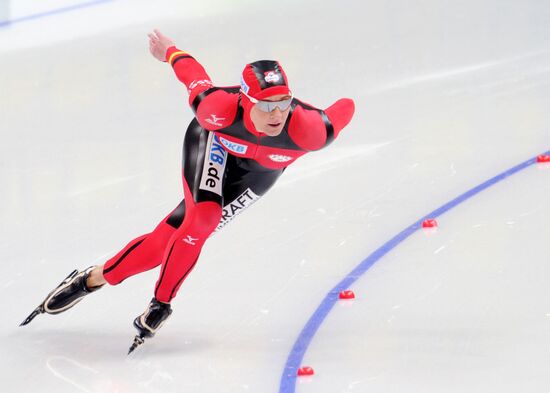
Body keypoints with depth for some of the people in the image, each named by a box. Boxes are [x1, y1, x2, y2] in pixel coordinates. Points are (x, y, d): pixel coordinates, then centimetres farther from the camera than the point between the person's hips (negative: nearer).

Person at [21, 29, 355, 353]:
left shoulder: (308, 129, -41)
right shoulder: (219, 108, -40)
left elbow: (344, 110, -21)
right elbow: (196, 78, -19)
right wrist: (170, 51, 1)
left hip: (260, 169, 1)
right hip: (214, 144, -1)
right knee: (204, 216, -23)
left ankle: (96, 278, 7)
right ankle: (162, 301, -1)